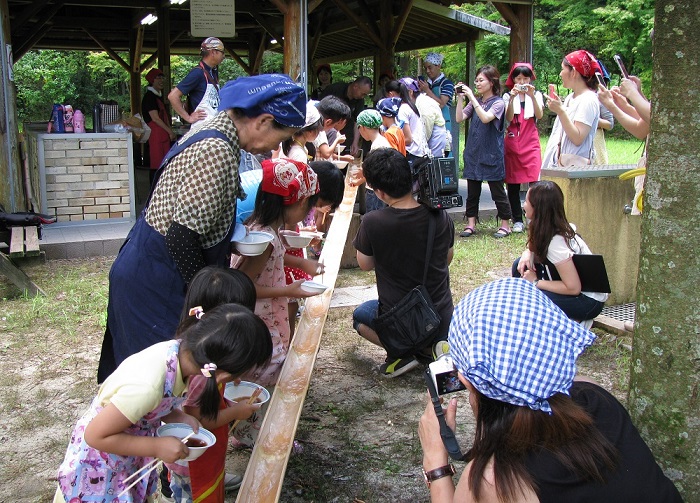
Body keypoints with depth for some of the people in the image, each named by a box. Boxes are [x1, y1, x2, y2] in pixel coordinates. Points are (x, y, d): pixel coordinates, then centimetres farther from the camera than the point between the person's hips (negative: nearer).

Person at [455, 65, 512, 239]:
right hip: (473, 152, 6)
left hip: (491, 153, -5)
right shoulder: (475, 102, 11)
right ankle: (471, 224, 16)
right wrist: (460, 98, -8)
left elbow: (485, 118, -23)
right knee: (472, 190, 9)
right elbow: (460, 118, 2)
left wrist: (471, 97, -23)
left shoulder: (498, 102, -6)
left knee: (497, 190, 2)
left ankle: (505, 225, 12)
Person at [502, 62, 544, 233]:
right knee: (513, 184, 1)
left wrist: (532, 96, -18)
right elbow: (509, 118, -6)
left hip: (531, 142, -1)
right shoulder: (508, 96, 9)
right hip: (513, 142, 1)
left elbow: (540, 115, -7)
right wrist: (512, 98, -18)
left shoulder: (536, 94, 10)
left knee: (534, 181, -12)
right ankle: (517, 221, 9)